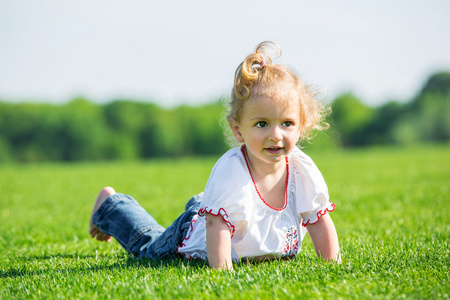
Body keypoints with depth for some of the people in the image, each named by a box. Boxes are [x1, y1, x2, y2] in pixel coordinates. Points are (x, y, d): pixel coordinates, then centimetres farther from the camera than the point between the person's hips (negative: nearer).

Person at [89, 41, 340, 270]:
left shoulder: (303, 169, -28)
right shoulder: (230, 171, -43)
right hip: (195, 240, -5)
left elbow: (319, 219, -15)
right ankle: (110, 204, 46)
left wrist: (333, 262, -18)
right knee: (149, 241, 23)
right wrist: (220, 269, -47)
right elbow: (218, 226, -42)